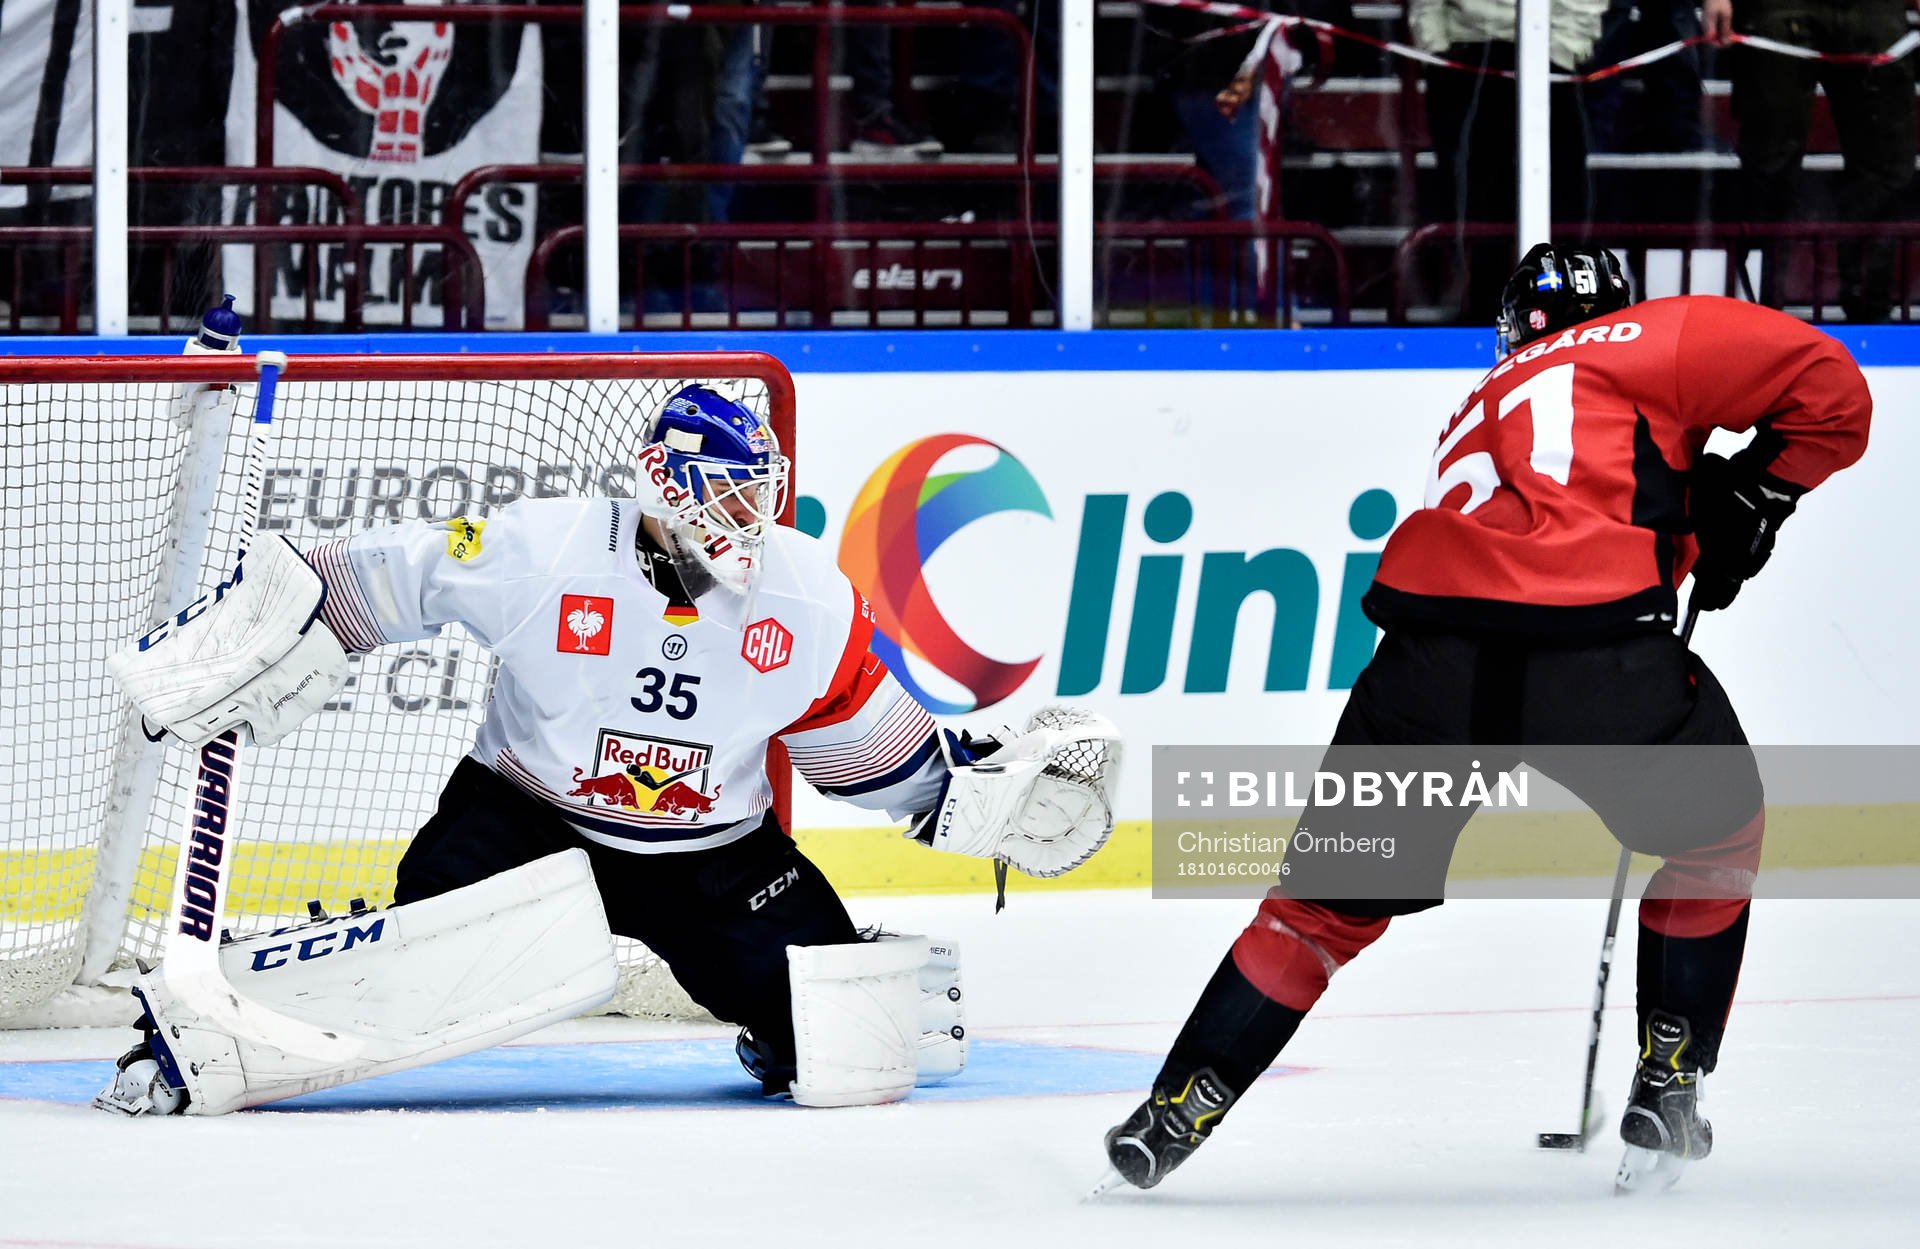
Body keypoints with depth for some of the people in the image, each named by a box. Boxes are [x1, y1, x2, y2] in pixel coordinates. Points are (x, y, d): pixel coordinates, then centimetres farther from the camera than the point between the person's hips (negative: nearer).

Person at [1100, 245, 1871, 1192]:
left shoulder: (1481, 410, 36)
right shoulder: (1649, 339, 18)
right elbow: (1827, 388, 8)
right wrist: (1751, 494, 19)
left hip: (1433, 664, 4)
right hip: (1595, 649, -4)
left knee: (1331, 898, 17)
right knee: (1716, 836, 24)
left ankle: (1176, 1113, 13)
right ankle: (1667, 1090, 21)